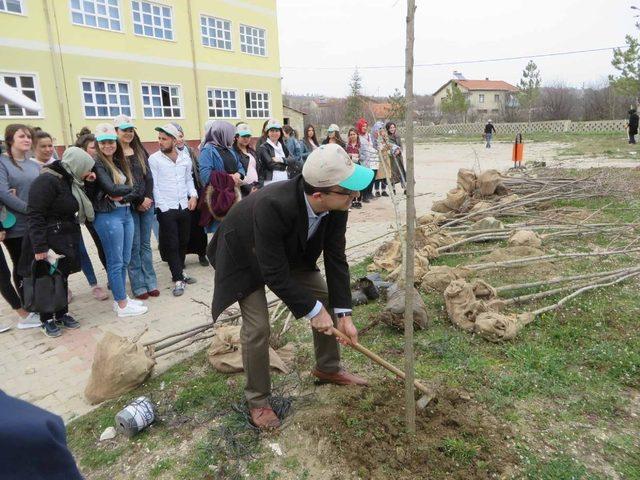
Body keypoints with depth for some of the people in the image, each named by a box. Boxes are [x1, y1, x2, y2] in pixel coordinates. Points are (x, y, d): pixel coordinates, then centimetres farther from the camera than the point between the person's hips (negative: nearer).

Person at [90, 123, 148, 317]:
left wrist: (123, 196, -13)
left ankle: (121, 298, 25)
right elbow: (110, 188, -19)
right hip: (109, 216, -7)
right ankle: (122, 305, 9)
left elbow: (133, 189, 7)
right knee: (116, 262, 0)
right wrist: (128, 188, -2)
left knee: (125, 260, 13)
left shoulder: (120, 162, 13)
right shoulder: (97, 163, -8)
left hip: (126, 213, 7)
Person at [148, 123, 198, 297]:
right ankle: (178, 279, 5)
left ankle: (179, 271, 28)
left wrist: (193, 195, 0)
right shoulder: (154, 159, -5)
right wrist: (163, 207, -12)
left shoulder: (185, 160, 6)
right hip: (166, 209, -4)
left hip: (184, 207, 4)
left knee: (183, 241, 12)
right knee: (172, 244, -1)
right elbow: (153, 185, -7)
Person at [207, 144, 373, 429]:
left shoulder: (337, 205, -27)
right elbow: (274, 274, -36)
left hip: (290, 251, 6)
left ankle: (328, 368, 28)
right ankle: (257, 400, 12)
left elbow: (336, 259, -16)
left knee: (328, 298, 5)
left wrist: (343, 313, -17)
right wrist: (312, 310, -28)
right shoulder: (271, 206, -45)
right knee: (257, 327, -13)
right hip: (246, 256, -6)